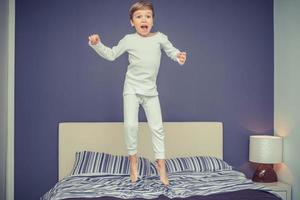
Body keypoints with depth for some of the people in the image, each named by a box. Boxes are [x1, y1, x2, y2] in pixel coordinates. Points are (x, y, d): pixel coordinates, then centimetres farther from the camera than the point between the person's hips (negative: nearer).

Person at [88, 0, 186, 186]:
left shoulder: (160, 37, -1)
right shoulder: (129, 40, -3)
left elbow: (171, 50, 10)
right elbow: (111, 54, 4)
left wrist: (179, 56, -13)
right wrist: (97, 44, -11)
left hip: (151, 90, 2)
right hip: (132, 88, -1)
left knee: (157, 127, 2)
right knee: (131, 124, -14)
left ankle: (161, 163, 16)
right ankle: (133, 158, 9)